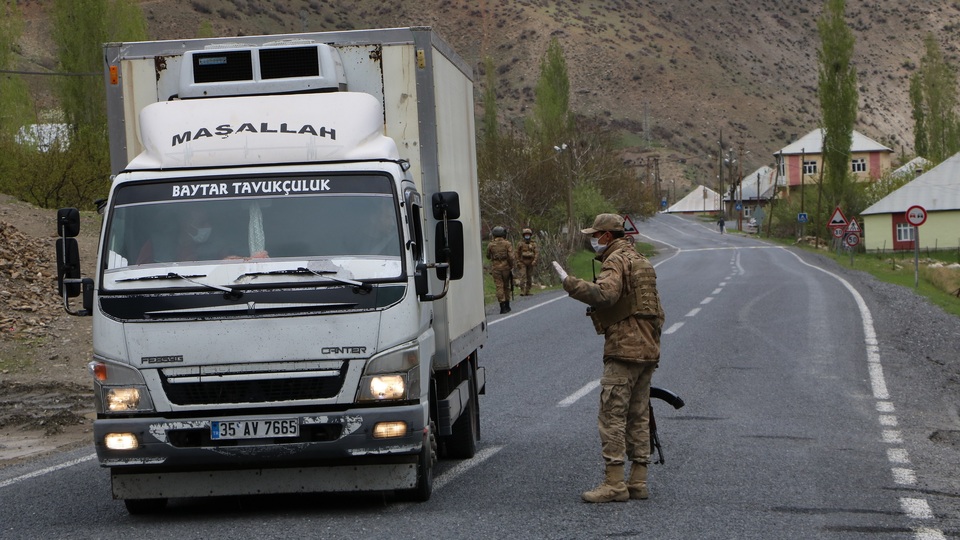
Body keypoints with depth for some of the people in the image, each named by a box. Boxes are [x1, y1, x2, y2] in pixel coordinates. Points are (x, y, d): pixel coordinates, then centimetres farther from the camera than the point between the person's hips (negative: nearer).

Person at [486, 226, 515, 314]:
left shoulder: (490, 245, -1)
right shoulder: (507, 243, -4)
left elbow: (488, 256, 12)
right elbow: (511, 256, -11)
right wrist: (511, 266, 2)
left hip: (495, 268, -1)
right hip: (505, 267, 1)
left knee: (499, 287, -2)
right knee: (506, 286, 15)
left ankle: (502, 307, -11)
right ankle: (507, 305, 23)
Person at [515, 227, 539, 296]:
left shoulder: (533, 244, 3)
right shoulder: (520, 243, 0)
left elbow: (537, 252, -3)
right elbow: (517, 253, 2)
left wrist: (535, 261, -16)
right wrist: (518, 262, -6)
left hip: (530, 263, 3)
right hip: (522, 263, -3)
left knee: (529, 277, 4)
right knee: (523, 276, -14)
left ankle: (527, 291, 11)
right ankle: (522, 291, -17)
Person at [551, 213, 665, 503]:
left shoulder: (616, 261, -9)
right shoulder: (642, 261, 22)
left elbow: (604, 293, -29)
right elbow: (656, 311, 25)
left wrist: (569, 282, -24)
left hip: (623, 349, -10)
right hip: (648, 350, 10)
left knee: (612, 416, -9)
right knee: (639, 417, 11)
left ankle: (614, 483, -12)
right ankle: (638, 482, 11)